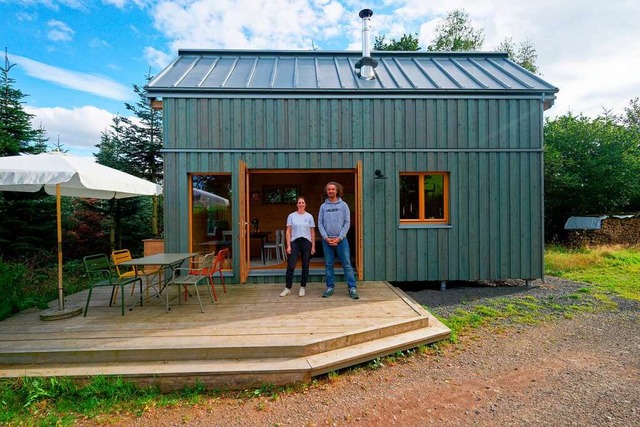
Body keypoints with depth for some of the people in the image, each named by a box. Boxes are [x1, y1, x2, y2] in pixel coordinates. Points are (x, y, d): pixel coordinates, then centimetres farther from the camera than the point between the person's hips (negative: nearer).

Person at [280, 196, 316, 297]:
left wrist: (313, 246, 0)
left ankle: (302, 288, 20)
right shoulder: (291, 216, 3)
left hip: (306, 242, 1)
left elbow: (312, 232, 5)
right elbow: (288, 232, 2)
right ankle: (287, 288, 12)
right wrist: (288, 245, -6)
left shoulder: (309, 216, 5)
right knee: (290, 266, -3)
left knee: (305, 266, 7)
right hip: (294, 242, -1)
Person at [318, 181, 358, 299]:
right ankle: (330, 287, 16)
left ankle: (352, 288, 3)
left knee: (347, 264, -2)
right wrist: (326, 238, -8)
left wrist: (339, 238, -11)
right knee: (328, 264, 7)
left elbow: (347, 223, -2)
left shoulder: (343, 205, 4)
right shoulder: (323, 206, 8)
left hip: (341, 239, -2)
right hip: (327, 239, 2)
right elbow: (320, 224, 4)